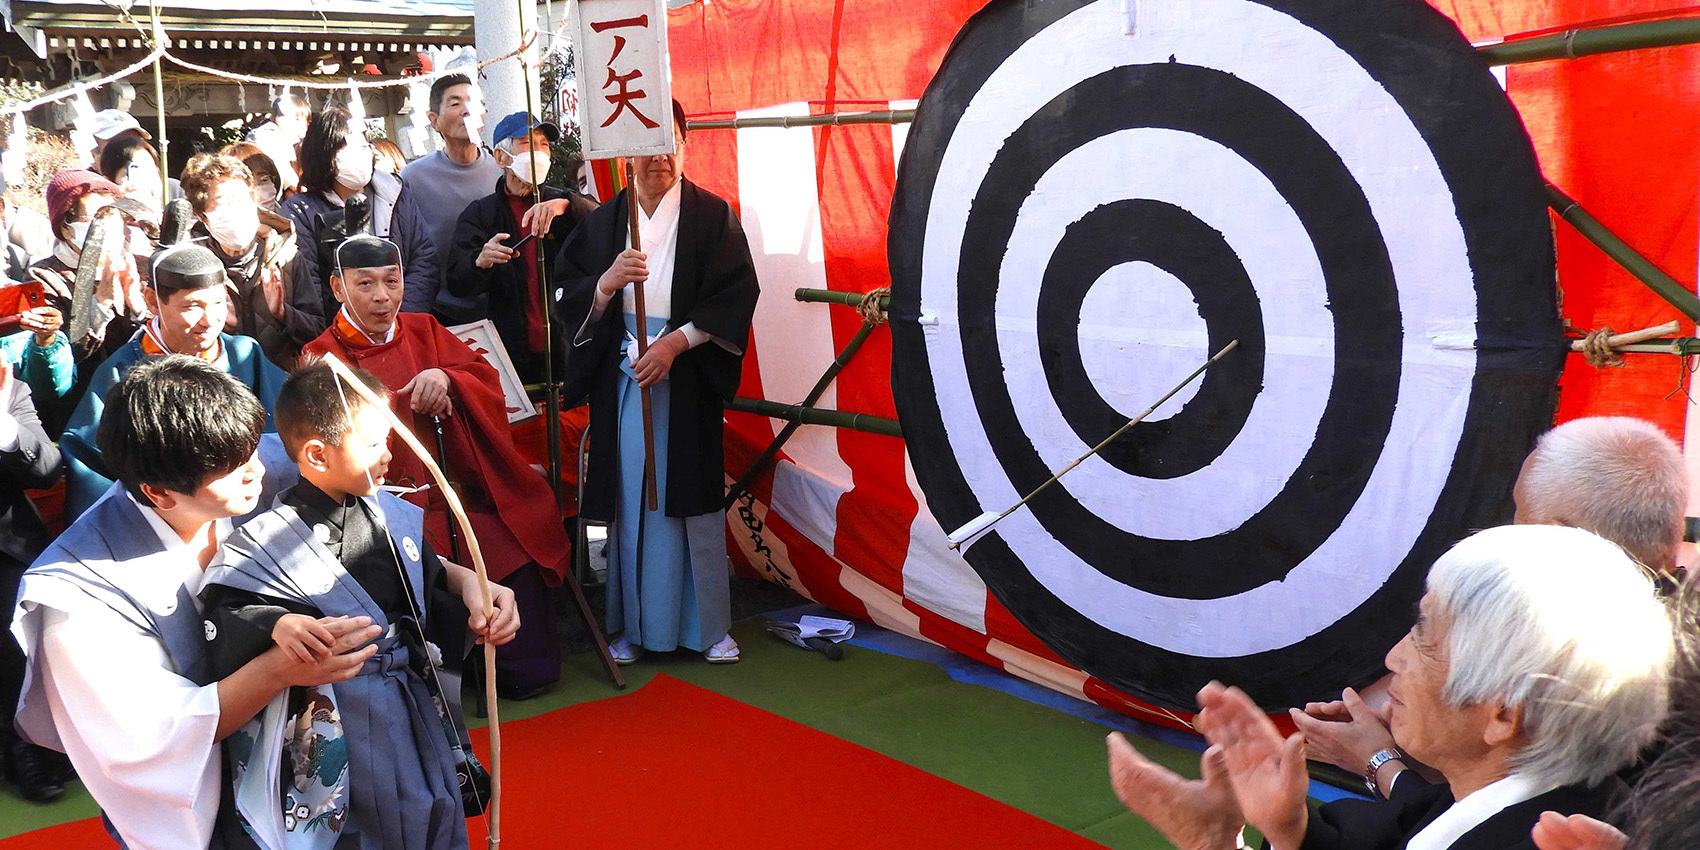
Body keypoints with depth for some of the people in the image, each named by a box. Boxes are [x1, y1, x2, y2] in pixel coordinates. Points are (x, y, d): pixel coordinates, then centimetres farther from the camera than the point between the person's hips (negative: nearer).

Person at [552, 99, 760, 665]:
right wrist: (608, 282, -17)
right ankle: (634, 624, 14)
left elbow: (737, 293, -4)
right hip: (622, 380, 2)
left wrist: (677, 341, -14)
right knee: (630, 499, 3)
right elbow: (569, 301, 5)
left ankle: (708, 625, 11)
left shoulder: (712, 216, 3)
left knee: (693, 498, 0)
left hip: (689, 380, -2)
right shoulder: (602, 222, 10)